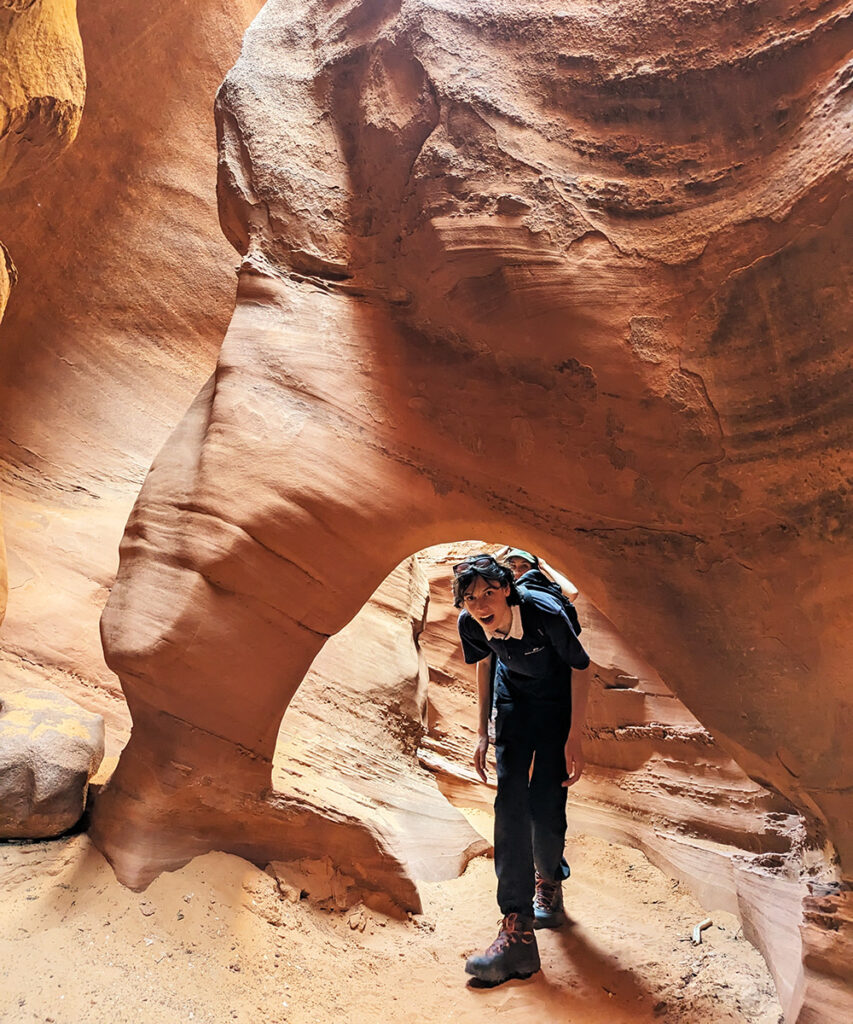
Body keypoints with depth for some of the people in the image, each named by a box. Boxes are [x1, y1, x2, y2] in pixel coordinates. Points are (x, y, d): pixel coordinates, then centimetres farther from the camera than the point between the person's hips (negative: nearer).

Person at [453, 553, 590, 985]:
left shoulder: (546, 613, -34)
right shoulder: (470, 624, -22)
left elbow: (580, 669, -17)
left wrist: (573, 739, -16)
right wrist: (483, 732, 4)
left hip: (558, 701, -3)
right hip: (514, 700, 3)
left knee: (545, 805, -6)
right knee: (510, 803, -10)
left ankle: (548, 882, 28)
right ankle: (517, 927, -6)